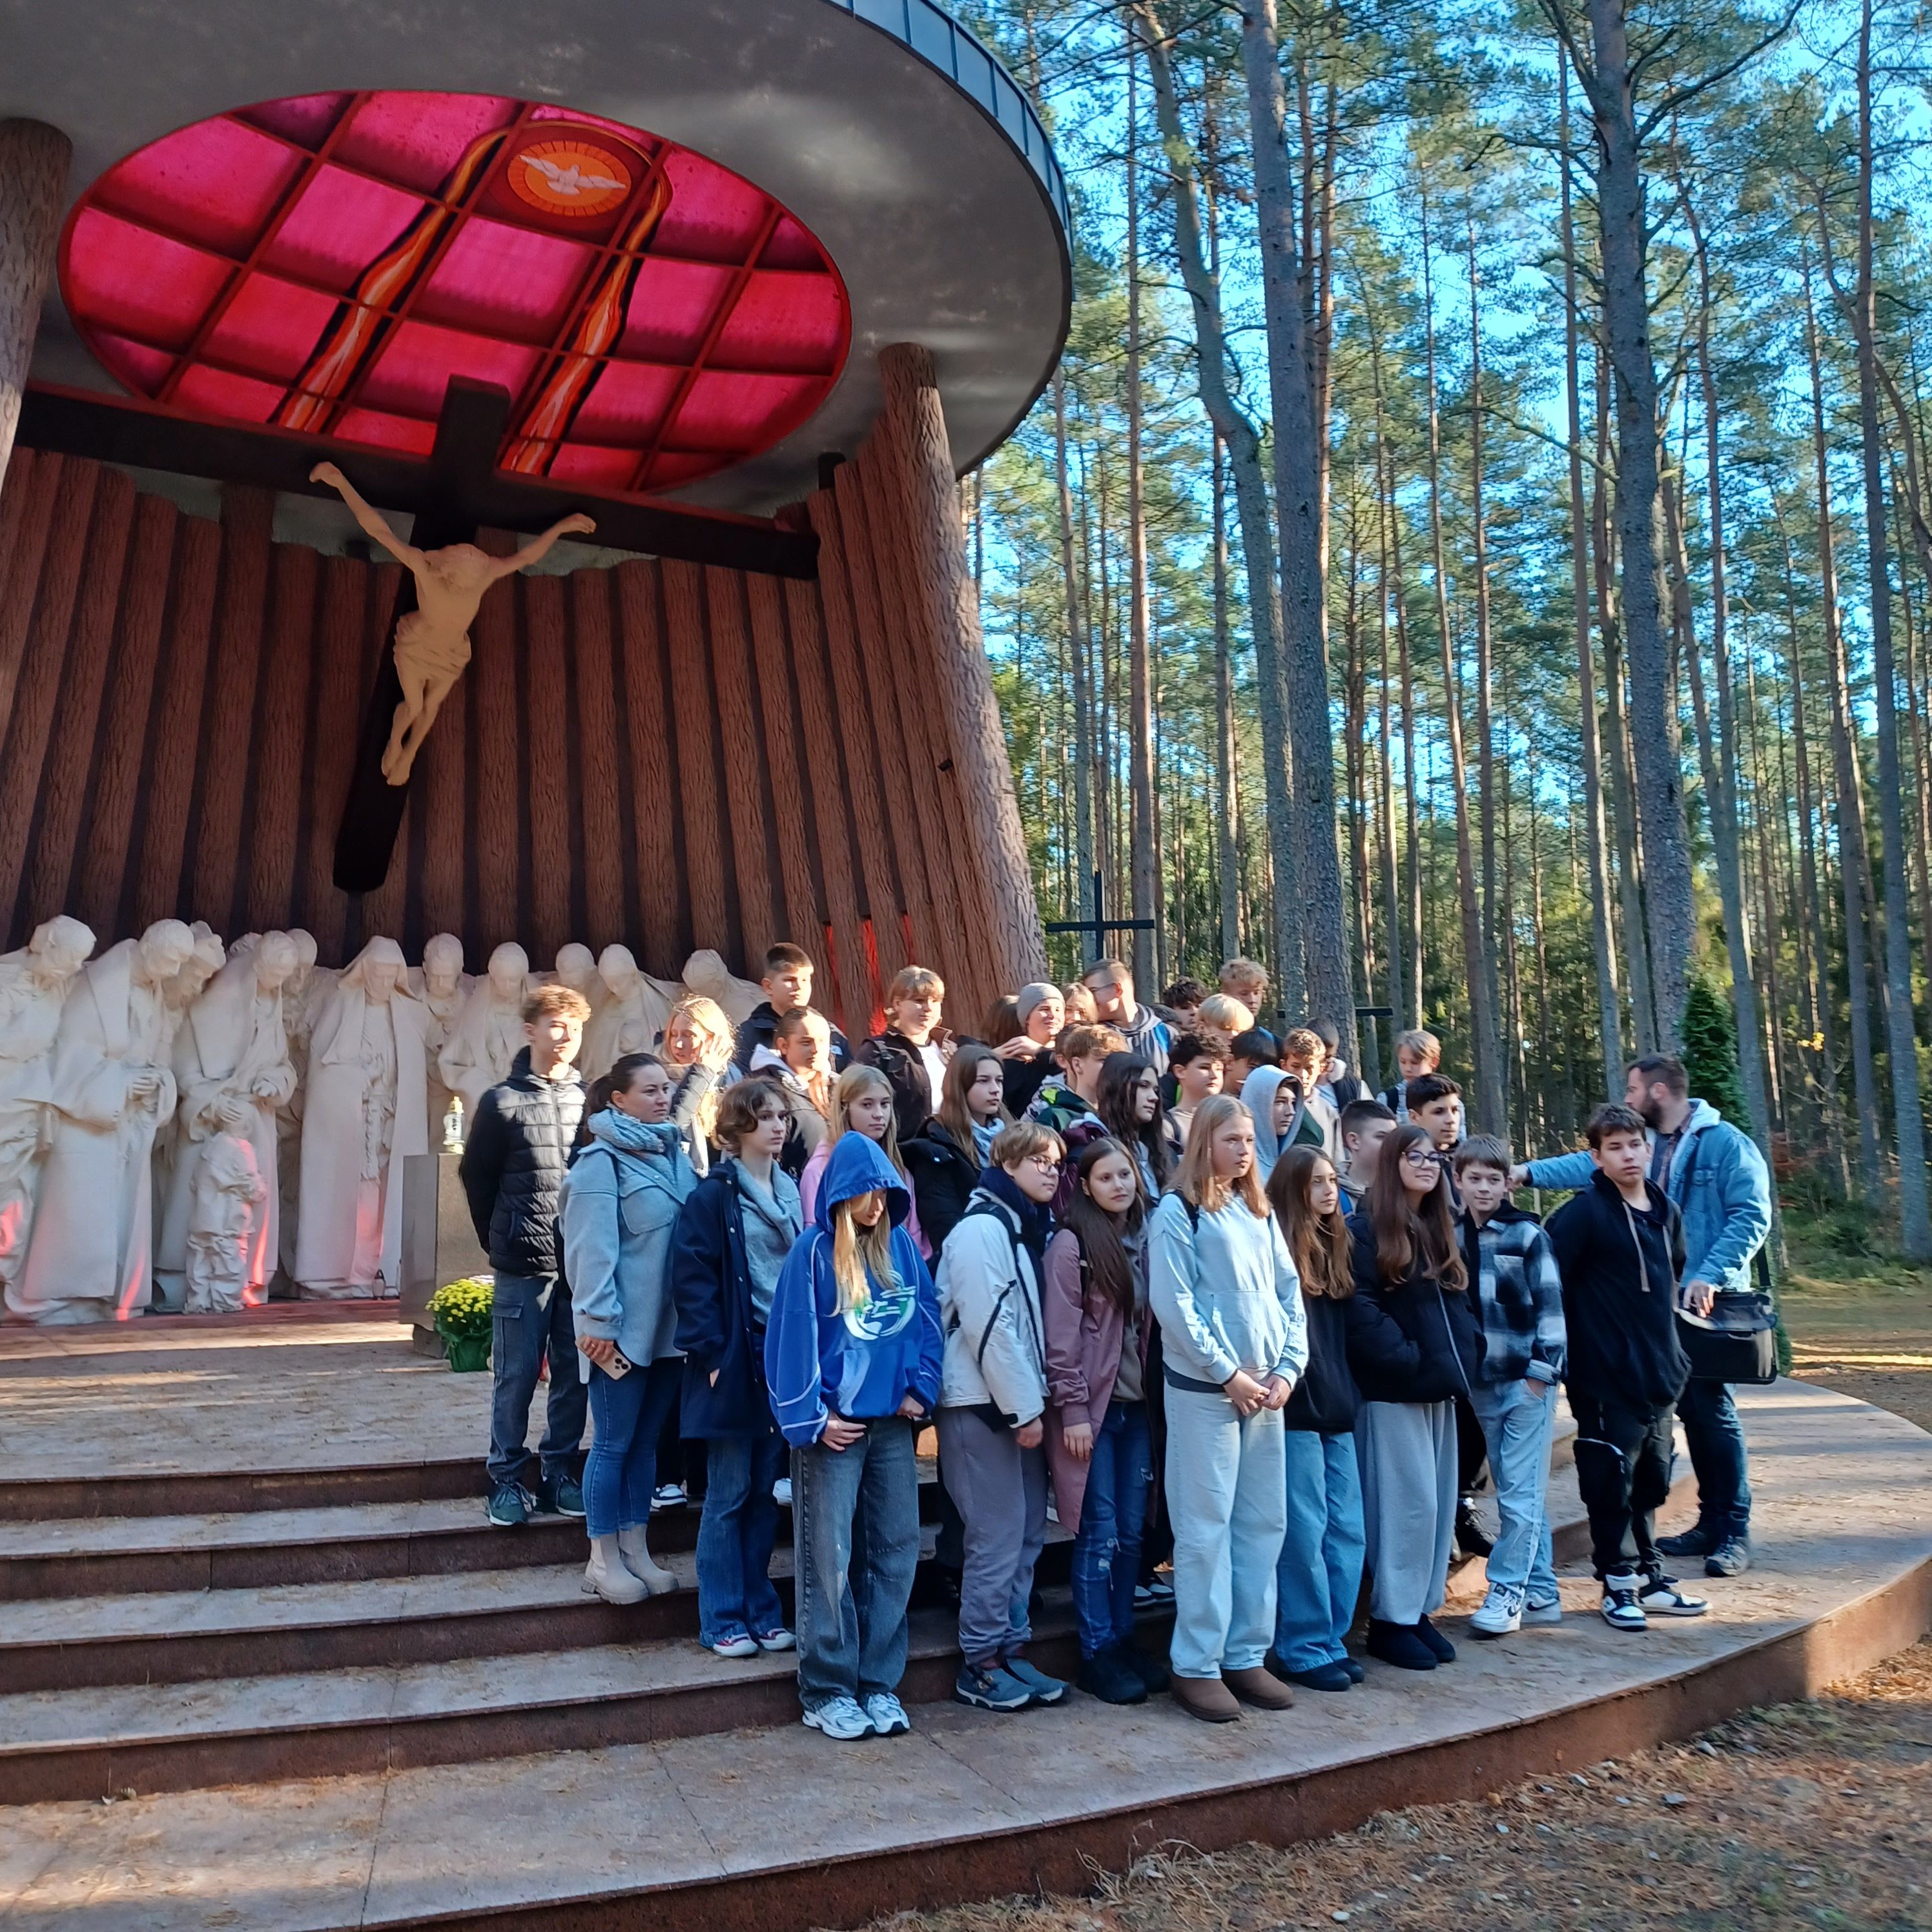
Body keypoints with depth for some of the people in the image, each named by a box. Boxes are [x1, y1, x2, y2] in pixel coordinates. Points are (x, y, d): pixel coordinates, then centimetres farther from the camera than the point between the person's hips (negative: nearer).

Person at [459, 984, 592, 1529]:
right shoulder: (502, 1101, -2)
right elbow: (476, 1176, 5)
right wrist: (500, 1241, 8)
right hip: (523, 1265, -3)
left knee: (574, 1373, 8)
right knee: (517, 1376, 4)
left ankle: (559, 1473, 20)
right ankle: (507, 1479, 16)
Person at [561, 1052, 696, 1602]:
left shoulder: (675, 1154, 10)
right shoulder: (603, 1159, -11)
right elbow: (592, 1246, -16)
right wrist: (599, 1320, -19)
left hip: (669, 1326, 7)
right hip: (623, 1329, -7)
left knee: (647, 1441, 14)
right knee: (614, 1443, 4)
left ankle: (636, 1550, 25)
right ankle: (603, 1560, 16)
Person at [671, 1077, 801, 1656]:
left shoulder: (791, 1191, 10)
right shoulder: (712, 1196, -8)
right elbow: (692, 1279, -12)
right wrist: (712, 1353, -16)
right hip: (735, 1360, -5)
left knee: (765, 1491, 12)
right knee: (729, 1493, 3)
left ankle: (761, 1611, 22)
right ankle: (722, 1621, 14)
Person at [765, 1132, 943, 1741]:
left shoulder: (901, 1246, 6)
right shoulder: (813, 1251, -9)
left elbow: (928, 1319, 10)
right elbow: (792, 1337, -11)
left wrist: (921, 1389, -1)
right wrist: (811, 1418, -12)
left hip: (894, 1421, 5)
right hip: (835, 1425, -5)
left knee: (898, 1550, 8)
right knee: (829, 1557, 2)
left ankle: (879, 1684, 20)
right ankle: (828, 1691, 14)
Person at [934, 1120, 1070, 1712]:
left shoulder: (1028, 1229, 15)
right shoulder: (982, 1228, -14)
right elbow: (988, 1326, -19)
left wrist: (1033, 1401, 10)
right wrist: (1023, 1408, -17)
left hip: (1018, 1402, 9)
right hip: (982, 1404, -9)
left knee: (1028, 1531, 11)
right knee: (998, 1536, -3)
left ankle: (1011, 1650, 22)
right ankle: (980, 1663, 9)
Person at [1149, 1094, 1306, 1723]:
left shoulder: (1259, 1212, 14)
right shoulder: (1179, 1211, -7)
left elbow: (1289, 1293, 13)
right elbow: (1173, 1303, -13)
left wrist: (1288, 1369, 0)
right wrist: (1227, 1373, -13)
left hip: (1265, 1389, 7)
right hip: (1203, 1389, -7)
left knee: (1264, 1523, 9)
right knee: (1206, 1528, -3)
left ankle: (1246, 1656, 20)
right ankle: (1196, 1666, 7)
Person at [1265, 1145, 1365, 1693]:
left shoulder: (1338, 1248, 14)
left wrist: (1348, 1393, 11)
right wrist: (1294, 1385, -15)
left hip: (1338, 1410, 7)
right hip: (1297, 1411, -7)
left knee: (1347, 1532, 10)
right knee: (1305, 1534, -1)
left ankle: (1332, 1640, 22)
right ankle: (1303, 1650, 10)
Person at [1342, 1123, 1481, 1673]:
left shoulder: (1441, 1233, 16)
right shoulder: (1365, 1231, -9)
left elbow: (1459, 1304, 18)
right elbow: (1360, 1310, -17)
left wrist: (1465, 1354, 1)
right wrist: (1409, 1359, -20)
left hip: (1440, 1388, 8)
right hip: (1393, 1391, -8)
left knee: (1440, 1503, 11)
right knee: (1409, 1503, -5)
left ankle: (1421, 1610, 21)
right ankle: (1391, 1619, 7)